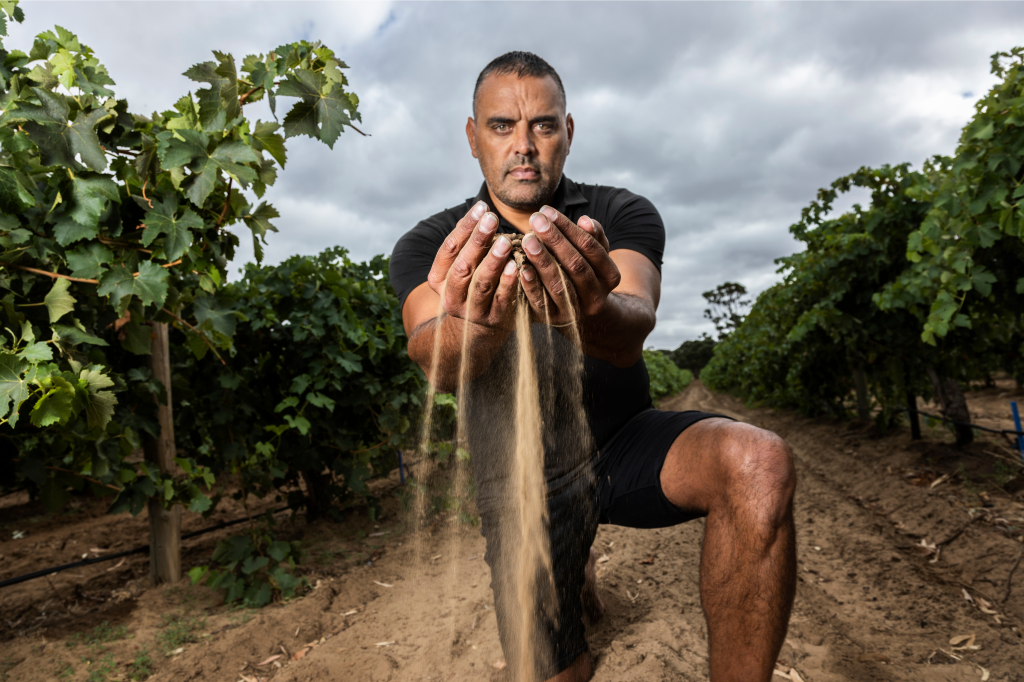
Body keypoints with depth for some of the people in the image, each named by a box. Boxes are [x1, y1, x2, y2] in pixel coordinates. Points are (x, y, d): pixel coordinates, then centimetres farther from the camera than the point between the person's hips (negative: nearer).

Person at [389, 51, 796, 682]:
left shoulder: (624, 215, -6)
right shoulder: (429, 247, -6)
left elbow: (631, 332, -27)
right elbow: (436, 363, -27)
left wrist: (593, 316, -51)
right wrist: (471, 328, -51)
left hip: (625, 442, 0)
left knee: (758, 464, -29)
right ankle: (578, 568, 34)